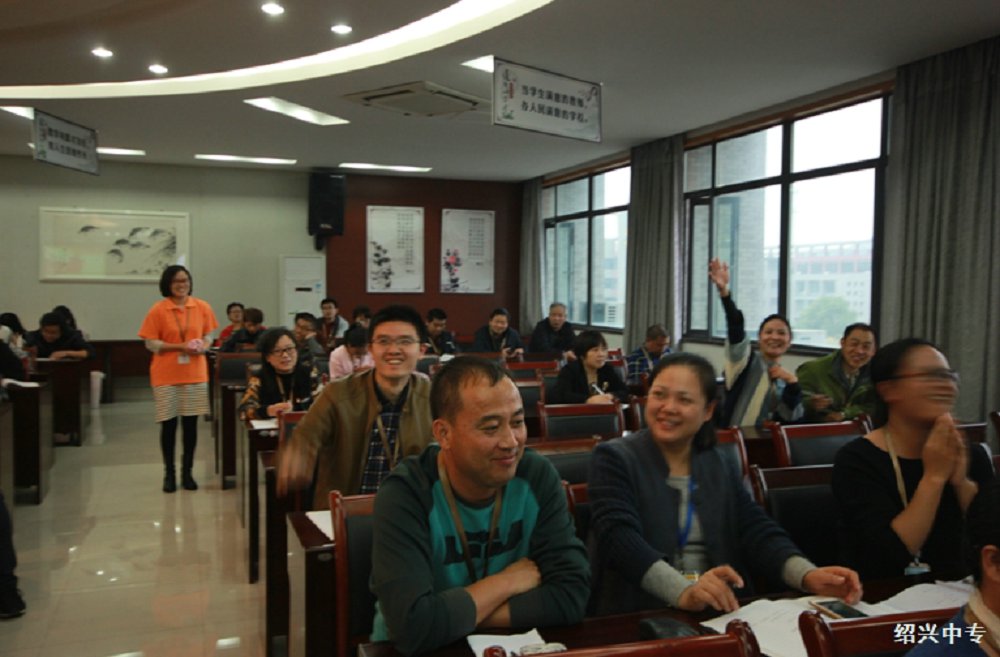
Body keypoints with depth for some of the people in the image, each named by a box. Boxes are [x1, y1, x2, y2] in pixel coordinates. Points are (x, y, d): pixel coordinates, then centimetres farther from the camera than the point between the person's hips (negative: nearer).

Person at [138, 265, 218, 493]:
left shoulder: (202, 307, 3)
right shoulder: (158, 310, -5)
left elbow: (209, 336, 11)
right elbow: (151, 343, -5)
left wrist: (202, 346, -11)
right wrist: (180, 347, -16)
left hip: (195, 374, 2)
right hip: (166, 375, -2)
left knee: (190, 423, 7)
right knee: (169, 424, 4)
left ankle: (187, 471, 19)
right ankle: (169, 473, 17)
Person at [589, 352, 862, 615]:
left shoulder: (721, 467, 13)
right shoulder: (614, 459, -3)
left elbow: (757, 531, 2)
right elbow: (620, 537, -18)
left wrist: (808, 575, -18)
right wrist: (682, 591, -33)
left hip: (720, 614, 4)